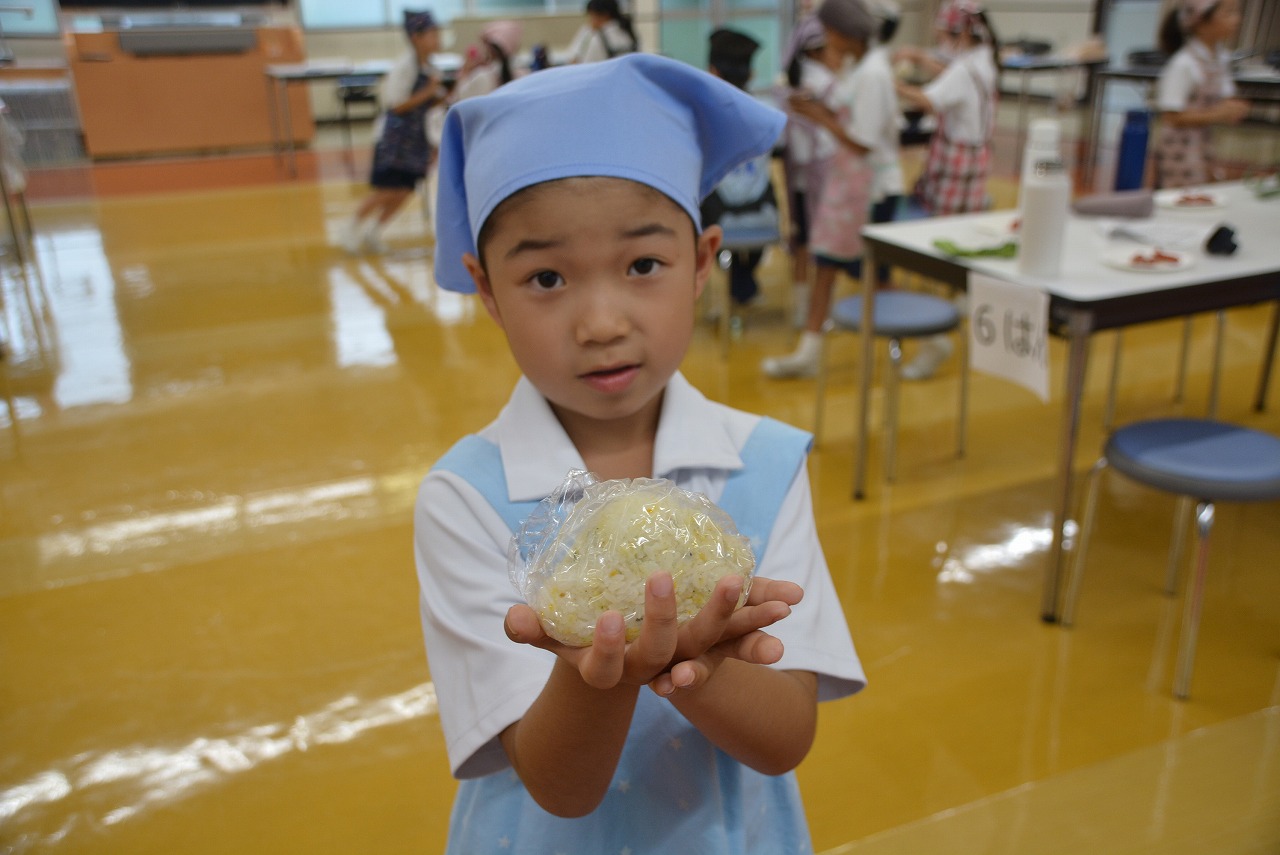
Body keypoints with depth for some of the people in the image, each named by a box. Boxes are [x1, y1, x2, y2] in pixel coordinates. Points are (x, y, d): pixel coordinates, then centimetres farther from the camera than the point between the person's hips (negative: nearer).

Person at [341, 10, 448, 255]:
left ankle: (373, 234, 24)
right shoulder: (404, 66, -17)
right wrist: (428, 92, -23)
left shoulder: (429, 67, 6)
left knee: (404, 191, 7)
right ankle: (353, 232, 17)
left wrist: (443, 94, -3)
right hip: (394, 135, -7)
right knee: (384, 191, -4)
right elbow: (397, 105, -19)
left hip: (415, 137, 8)